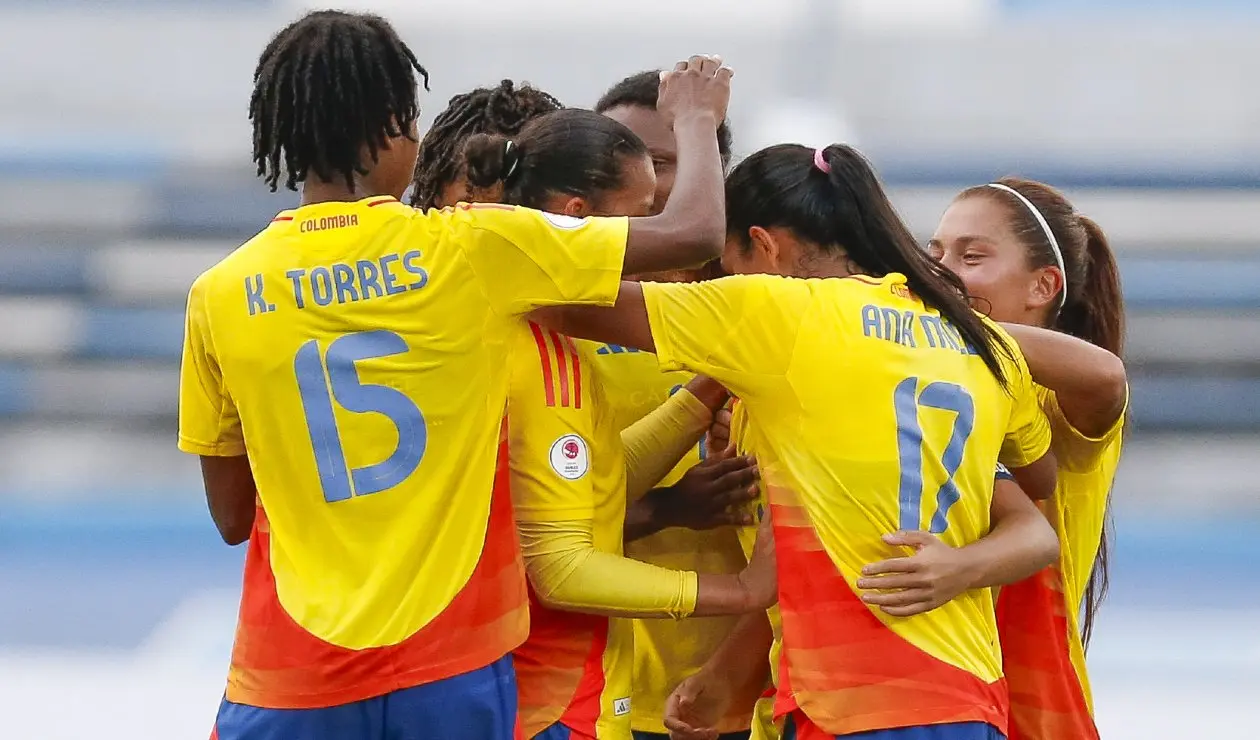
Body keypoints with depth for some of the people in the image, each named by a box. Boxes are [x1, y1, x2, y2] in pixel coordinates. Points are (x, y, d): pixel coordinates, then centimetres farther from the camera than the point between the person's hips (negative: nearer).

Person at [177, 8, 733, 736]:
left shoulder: (221, 296, -1)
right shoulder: (471, 250, -7)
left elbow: (232, 516, 9)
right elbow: (694, 233, 0)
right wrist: (696, 118, 20)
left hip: (290, 681, 1)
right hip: (452, 671, -1)